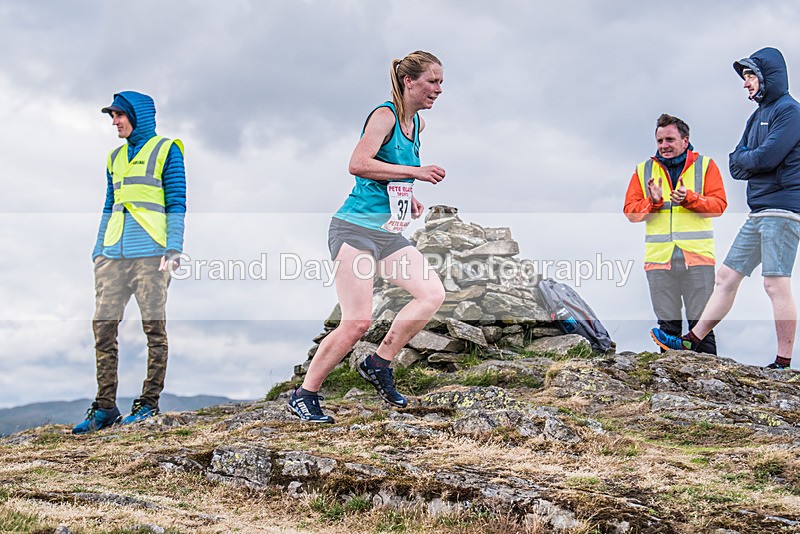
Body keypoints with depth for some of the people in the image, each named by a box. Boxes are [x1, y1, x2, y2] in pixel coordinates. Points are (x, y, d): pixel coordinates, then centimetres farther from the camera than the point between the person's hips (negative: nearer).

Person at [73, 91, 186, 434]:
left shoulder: (166, 150, 3)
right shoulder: (116, 157, 20)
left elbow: (177, 203, -2)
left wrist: (173, 248, -11)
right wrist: (98, 250, 16)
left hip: (150, 252, -6)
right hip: (114, 253, 6)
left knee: (154, 327, -2)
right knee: (103, 325, 0)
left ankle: (149, 402, 6)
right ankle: (105, 408, 5)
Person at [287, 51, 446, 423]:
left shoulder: (418, 124, 16)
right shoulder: (384, 115, -11)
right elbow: (358, 165, -24)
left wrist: (408, 198, 13)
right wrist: (414, 172, -22)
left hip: (390, 233, 8)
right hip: (355, 228, -8)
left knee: (433, 294, -6)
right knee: (357, 322, -12)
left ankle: (379, 364, 6)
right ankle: (304, 395, 4)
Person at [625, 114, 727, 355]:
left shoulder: (705, 165, 9)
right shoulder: (644, 170, 15)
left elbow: (718, 204, 0)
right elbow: (630, 211, 8)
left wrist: (689, 198, -15)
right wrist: (653, 202, -10)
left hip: (697, 255, -2)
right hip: (658, 257, 2)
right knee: (668, 325, 5)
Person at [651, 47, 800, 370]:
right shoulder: (758, 116, 21)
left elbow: (766, 157, -19)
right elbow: (736, 166, 15)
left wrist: (745, 157, 1)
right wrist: (751, 160, -5)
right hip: (759, 213, 9)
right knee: (727, 276, 9)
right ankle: (691, 342, 12)